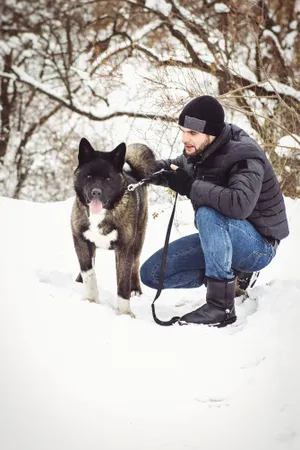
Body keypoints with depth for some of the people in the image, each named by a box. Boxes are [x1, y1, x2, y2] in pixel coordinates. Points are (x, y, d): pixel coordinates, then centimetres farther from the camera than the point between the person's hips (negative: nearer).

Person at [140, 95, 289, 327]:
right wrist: (157, 169, -5)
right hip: (221, 238, 8)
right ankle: (231, 274, 10)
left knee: (208, 213, -37)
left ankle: (222, 305, -30)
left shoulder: (244, 157, -26)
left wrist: (191, 187, -35)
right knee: (151, 273, 0)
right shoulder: (200, 150, -3)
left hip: (258, 246, -8)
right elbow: (178, 167, 18)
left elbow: (240, 204, -44)